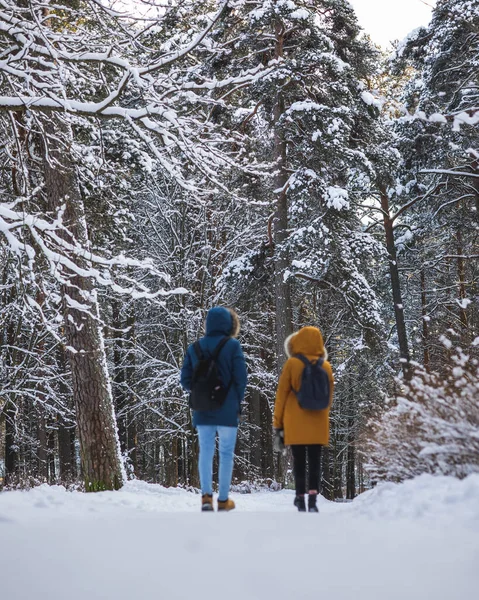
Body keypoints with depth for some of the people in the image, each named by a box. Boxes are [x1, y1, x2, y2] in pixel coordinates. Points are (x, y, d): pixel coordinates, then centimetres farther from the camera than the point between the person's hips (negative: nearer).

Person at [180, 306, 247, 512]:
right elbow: (240, 378, -9)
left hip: (202, 411, 3)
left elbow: (185, 380, 2)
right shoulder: (232, 345, -8)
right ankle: (223, 499, 9)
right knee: (226, 453, 6)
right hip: (227, 410, -3)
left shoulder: (194, 347, 3)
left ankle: (206, 494, -9)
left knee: (205, 451, 6)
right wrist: (238, 401, 7)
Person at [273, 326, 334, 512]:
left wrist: (277, 425, 4)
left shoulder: (291, 364, -4)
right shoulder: (326, 366, 3)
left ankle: (300, 498, 3)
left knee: (299, 462, 6)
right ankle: (313, 498, -11)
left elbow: (281, 395, -2)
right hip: (318, 426, 2)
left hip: (295, 425, -2)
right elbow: (329, 398, 11)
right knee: (314, 463, 2)